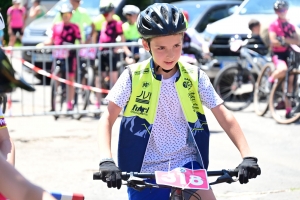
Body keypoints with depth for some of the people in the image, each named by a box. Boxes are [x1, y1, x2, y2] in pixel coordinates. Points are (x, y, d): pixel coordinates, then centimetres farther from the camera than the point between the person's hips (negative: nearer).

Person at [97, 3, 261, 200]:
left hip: (187, 165, 1)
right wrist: (106, 160, -25)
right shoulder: (134, 76, -6)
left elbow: (225, 117, -5)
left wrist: (248, 156, -19)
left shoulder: (195, 76, -2)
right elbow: (108, 118, -9)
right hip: (146, 172, -1)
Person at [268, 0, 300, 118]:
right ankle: (271, 80, -5)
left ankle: (288, 110, 4)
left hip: (288, 54, 5)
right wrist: (288, 41, -25)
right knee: (283, 69, -37)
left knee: (289, 82, 0)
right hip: (277, 53, -5)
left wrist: (285, 39, -18)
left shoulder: (290, 26, 9)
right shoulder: (274, 25, -3)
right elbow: (273, 41, -14)